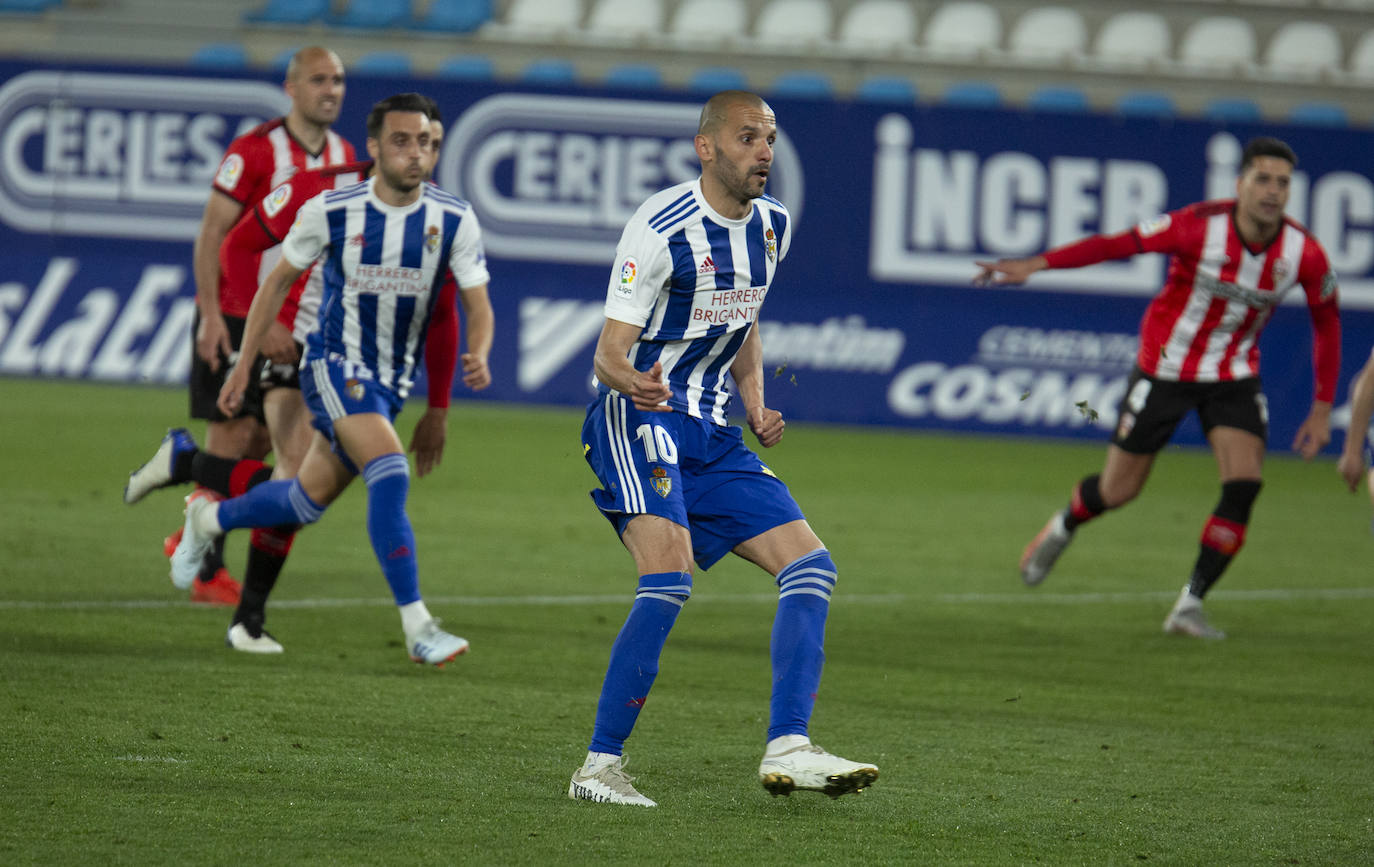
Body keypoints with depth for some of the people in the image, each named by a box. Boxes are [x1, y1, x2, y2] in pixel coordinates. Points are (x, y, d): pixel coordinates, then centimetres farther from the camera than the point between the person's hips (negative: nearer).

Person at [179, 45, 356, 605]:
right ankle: (208, 572, -1)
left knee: (261, 441, 5)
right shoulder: (255, 150, -12)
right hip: (234, 316, -6)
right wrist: (211, 316, -18)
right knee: (231, 433, -7)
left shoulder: (342, 157, 7)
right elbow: (211, 234, -12)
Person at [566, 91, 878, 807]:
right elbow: (609, 352, -15)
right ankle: (600, 767, -20)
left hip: (708, 432, 8)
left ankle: (786, 749, -6)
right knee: (670, 575, -26)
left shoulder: (772, 226, 9)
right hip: (638, 421, -8)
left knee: (810, 565, -3)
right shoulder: (662, 228, -15)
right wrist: (636, 385, -37)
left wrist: (755, 406, 9)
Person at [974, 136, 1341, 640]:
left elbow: (1327, 321, 2)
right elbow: (1116, 244, -24)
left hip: (1234, 379, 3)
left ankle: (1191, 604, -6)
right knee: (1118, 491, 7)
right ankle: (1062, 529, 43)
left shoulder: (1304, 254, -14)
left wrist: (1322, 409, 1)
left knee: (1244, 485, -18)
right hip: (1165, 368, -2)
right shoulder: (1201, 227, -25)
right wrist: (1034, 265, -33)